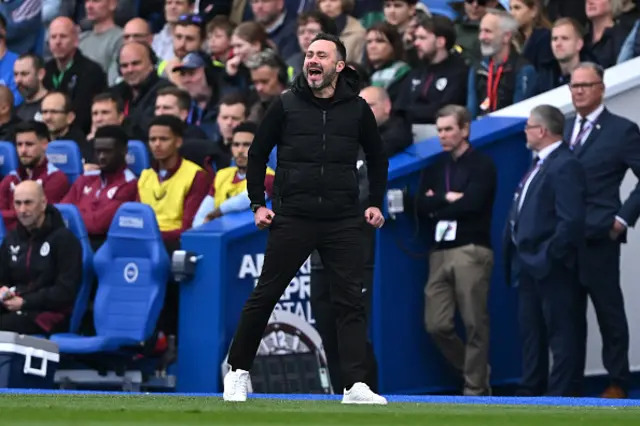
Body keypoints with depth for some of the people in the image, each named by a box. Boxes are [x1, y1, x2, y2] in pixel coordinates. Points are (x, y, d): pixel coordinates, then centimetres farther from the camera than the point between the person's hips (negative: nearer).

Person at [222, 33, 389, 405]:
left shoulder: (357, 109, 5)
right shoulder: (286, 106, 1)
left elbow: (378, 158, 17)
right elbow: (258, 154, 10)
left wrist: (376, 203, 8)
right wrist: (258, 203, 3)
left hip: (344, 221, 1)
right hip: (293, 218, -1)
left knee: (351, 301, -5)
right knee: (265, 296, 4)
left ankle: (356, 385, -6)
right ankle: (238, 371, 19)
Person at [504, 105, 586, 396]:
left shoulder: (565, 166, -16)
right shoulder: (539, 164, 16)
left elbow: (571, 220, -23)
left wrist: (549, 255, -20)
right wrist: (517, 253, 12)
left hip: (549, 267, -10)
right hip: (529, 264, 10)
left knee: (559, 330, -4)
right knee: (530, 329, 15)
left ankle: (559, 393, -2)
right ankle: (531, 391, 23)